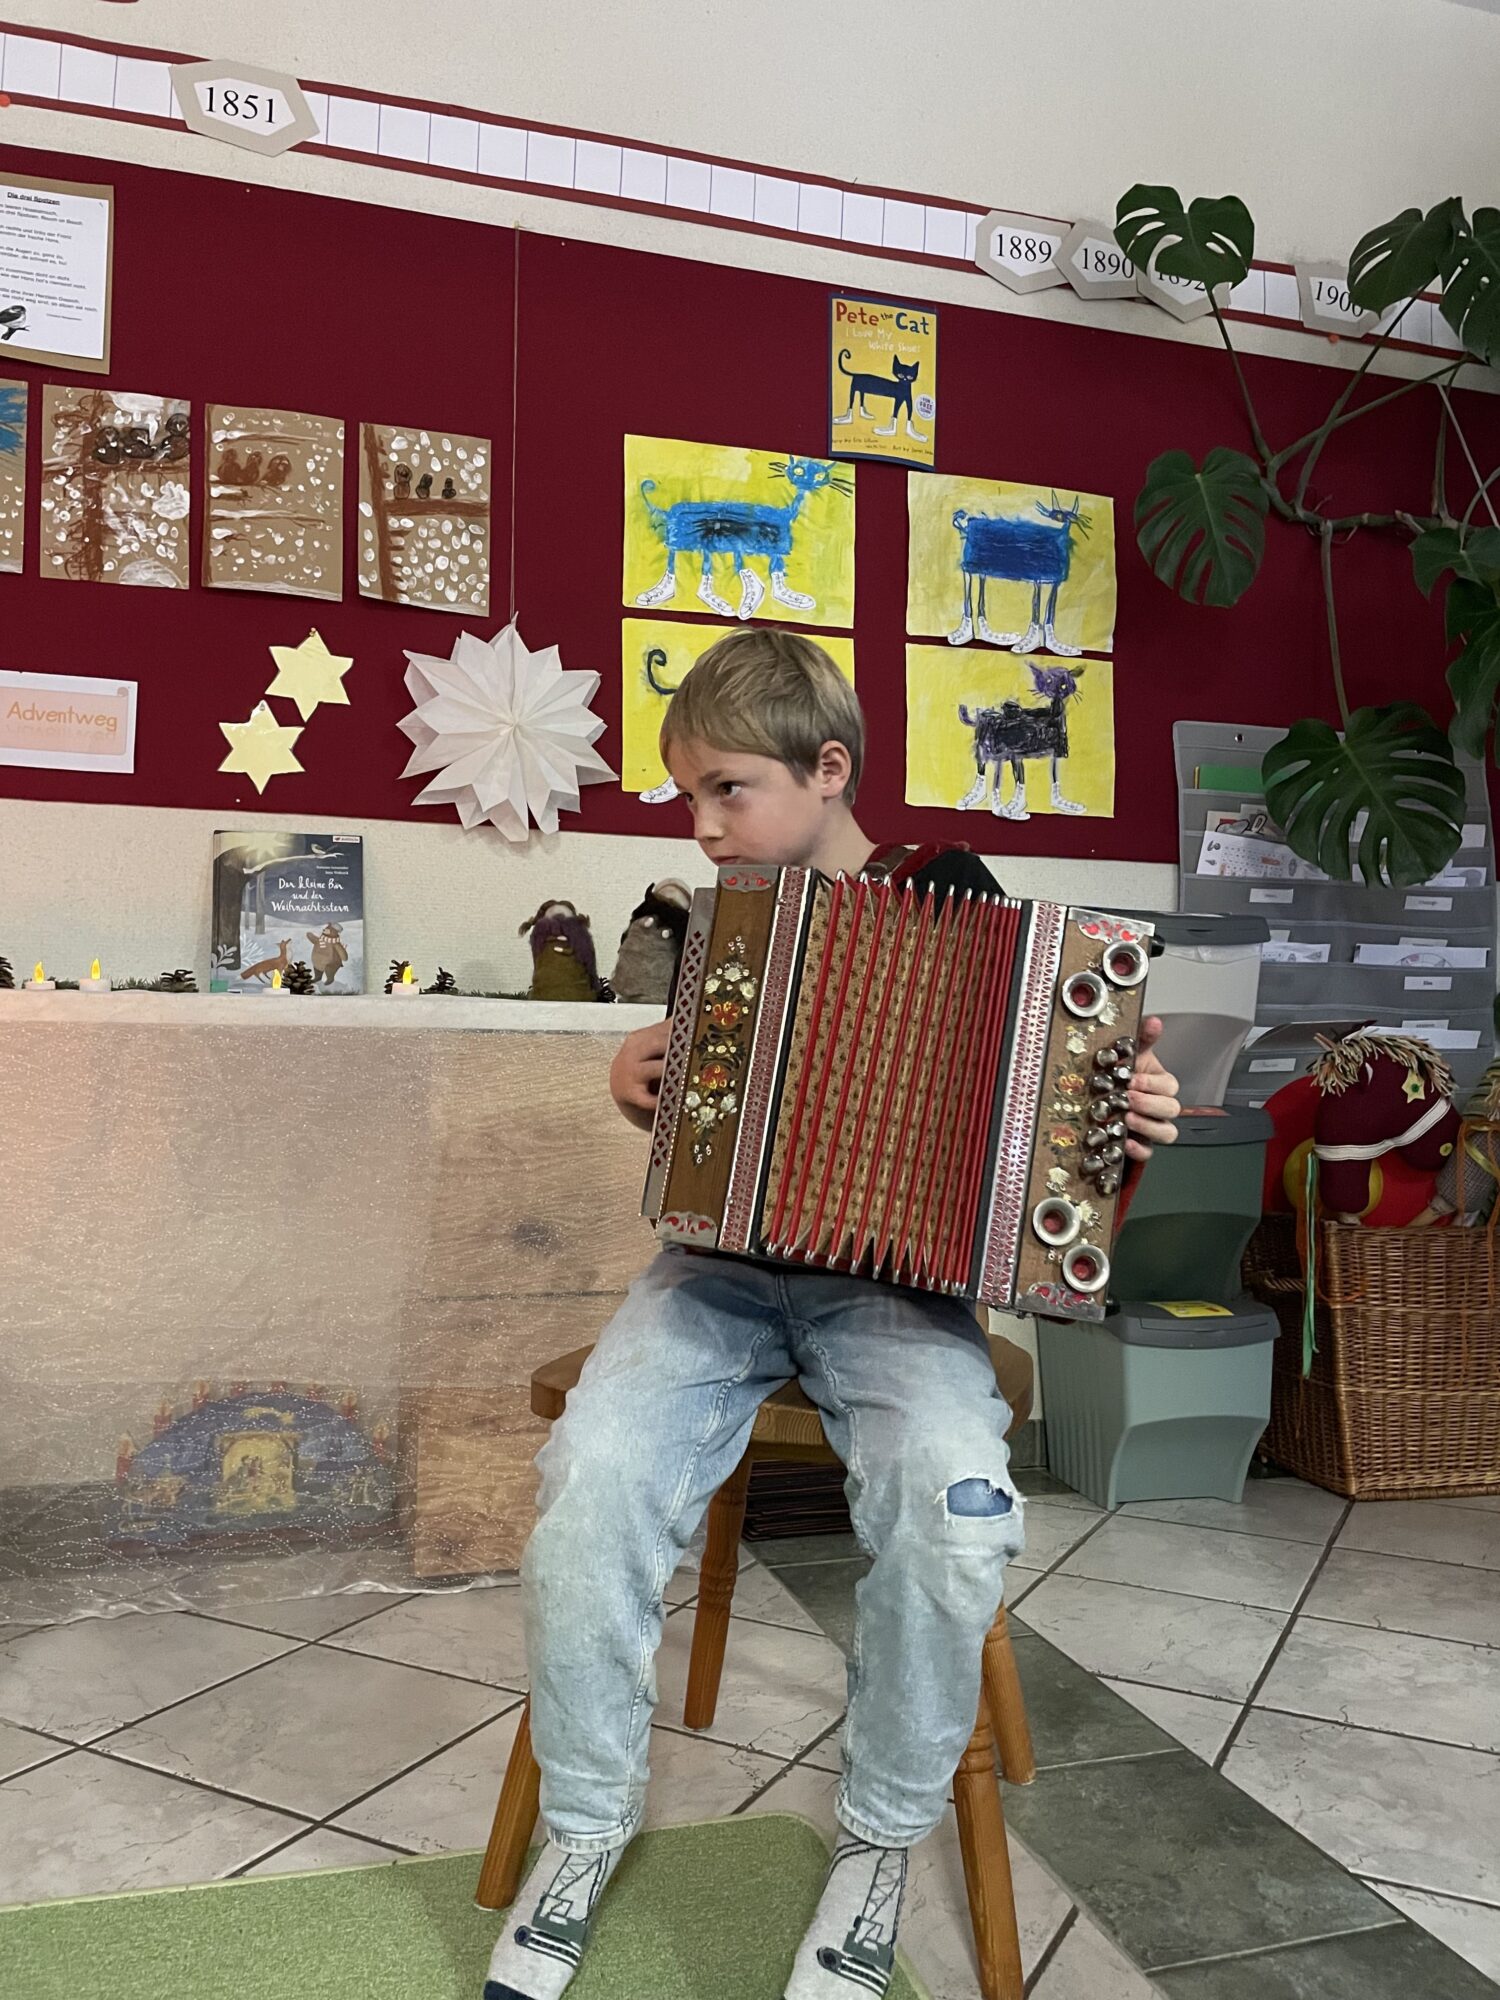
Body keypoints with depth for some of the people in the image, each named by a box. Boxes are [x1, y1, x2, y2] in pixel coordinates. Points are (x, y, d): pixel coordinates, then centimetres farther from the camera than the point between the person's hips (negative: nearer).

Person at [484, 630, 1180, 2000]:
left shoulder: (956, 905, 0)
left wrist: (1135, 1125, -14)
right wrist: (637, 1080, 4)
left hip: (894, 1276, -3)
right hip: (722, 1264, 3)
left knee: (953, 1512, -30)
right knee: (594, 1476, -24)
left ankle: (885, 1835, 0)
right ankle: (589, 1819, 2)